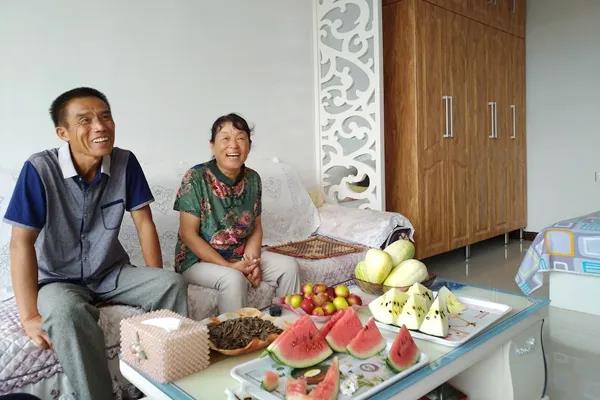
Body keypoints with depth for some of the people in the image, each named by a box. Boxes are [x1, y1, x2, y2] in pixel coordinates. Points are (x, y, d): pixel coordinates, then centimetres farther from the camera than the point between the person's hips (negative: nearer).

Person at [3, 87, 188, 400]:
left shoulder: (125, 162, -10)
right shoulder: (39, 169, -19)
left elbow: (144, 223, -6)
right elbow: (22, 243, -19)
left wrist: (157, 284, -10)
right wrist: (29, 316, -23)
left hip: (112, 272, 3)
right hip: (58, 280, -3)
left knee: (173, 284, -19)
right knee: (67, 311, -36)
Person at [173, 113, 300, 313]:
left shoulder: (253, 179, 0)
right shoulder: (195, 178, -17)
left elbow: (256, 227, 6)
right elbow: (188, 234, -17)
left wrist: (252, 260, -13)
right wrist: (229, 265, -22)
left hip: (241, 255, 5)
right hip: (198, 259, -5)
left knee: (289, 266, -10)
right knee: (234, 278, -33)